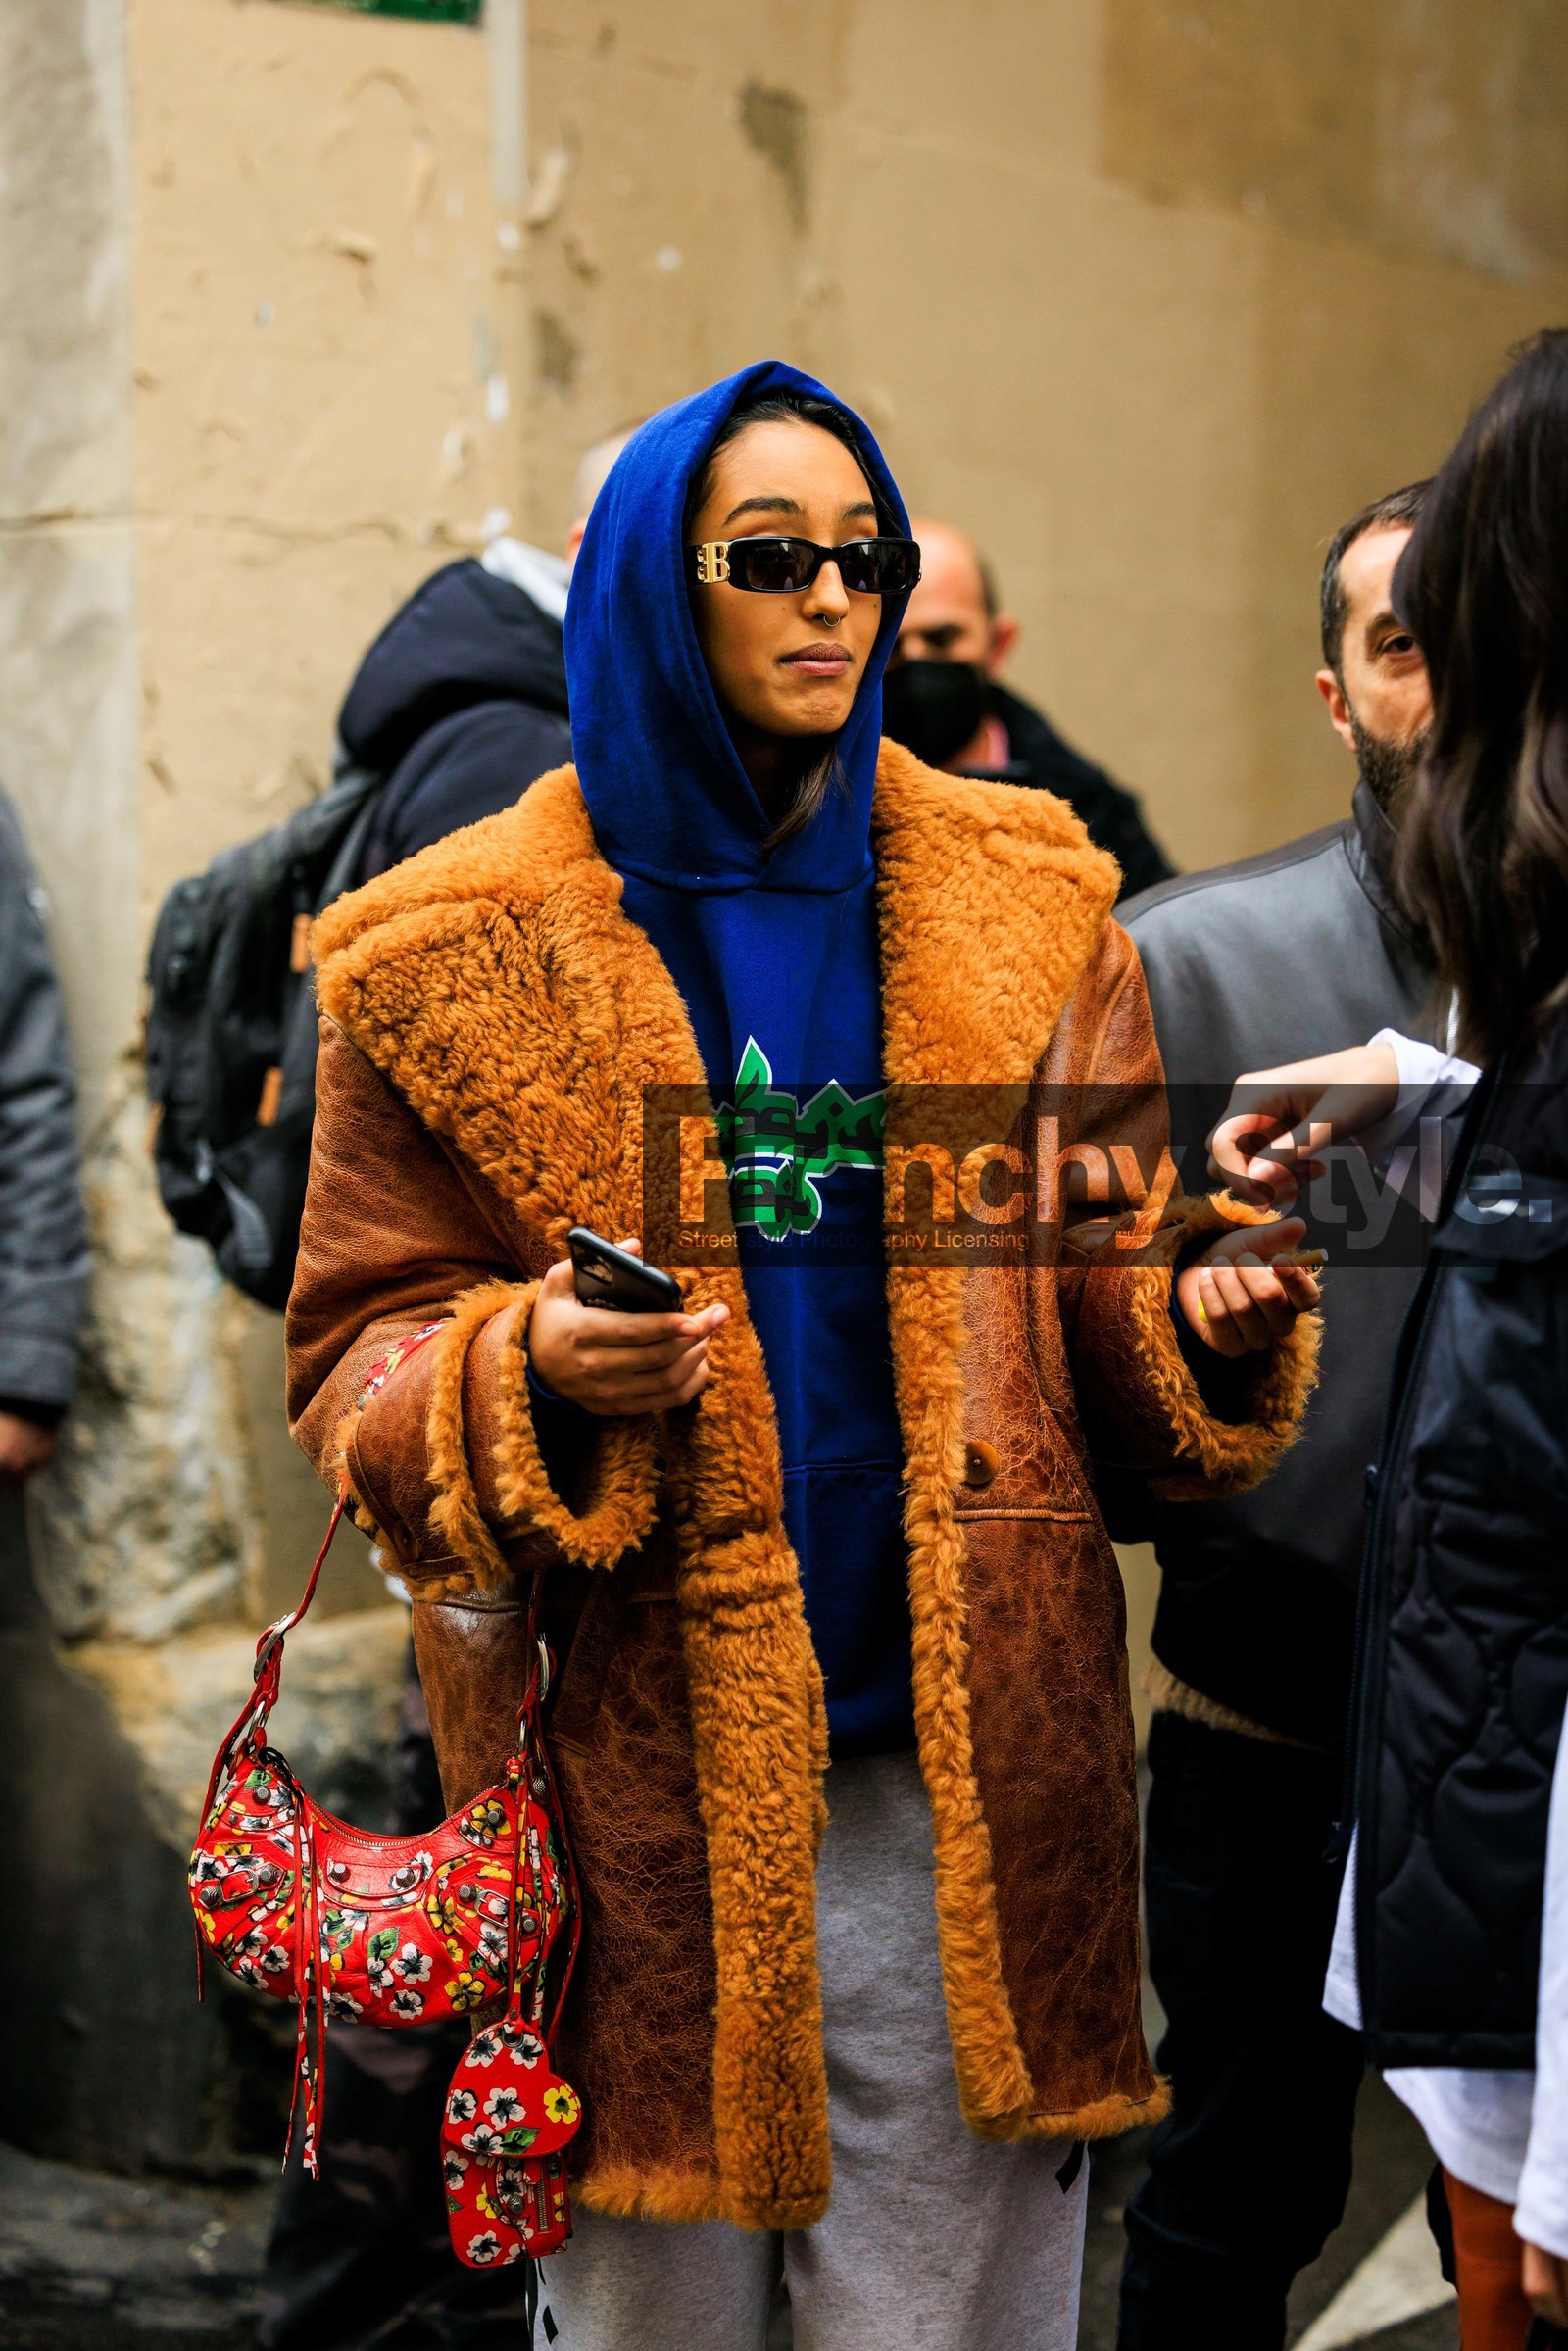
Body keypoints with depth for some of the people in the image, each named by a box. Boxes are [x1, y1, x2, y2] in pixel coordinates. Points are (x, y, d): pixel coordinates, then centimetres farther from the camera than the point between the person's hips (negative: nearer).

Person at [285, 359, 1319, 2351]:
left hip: (963, 1763, 2)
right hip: (638, 1778, -1)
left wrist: (1209, 1313, -13)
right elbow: (353, 1362, 1)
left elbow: (1113, 1283, 10)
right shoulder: (459, 959, 0)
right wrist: (531, 1376, -19)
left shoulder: (1020, 907, 8)